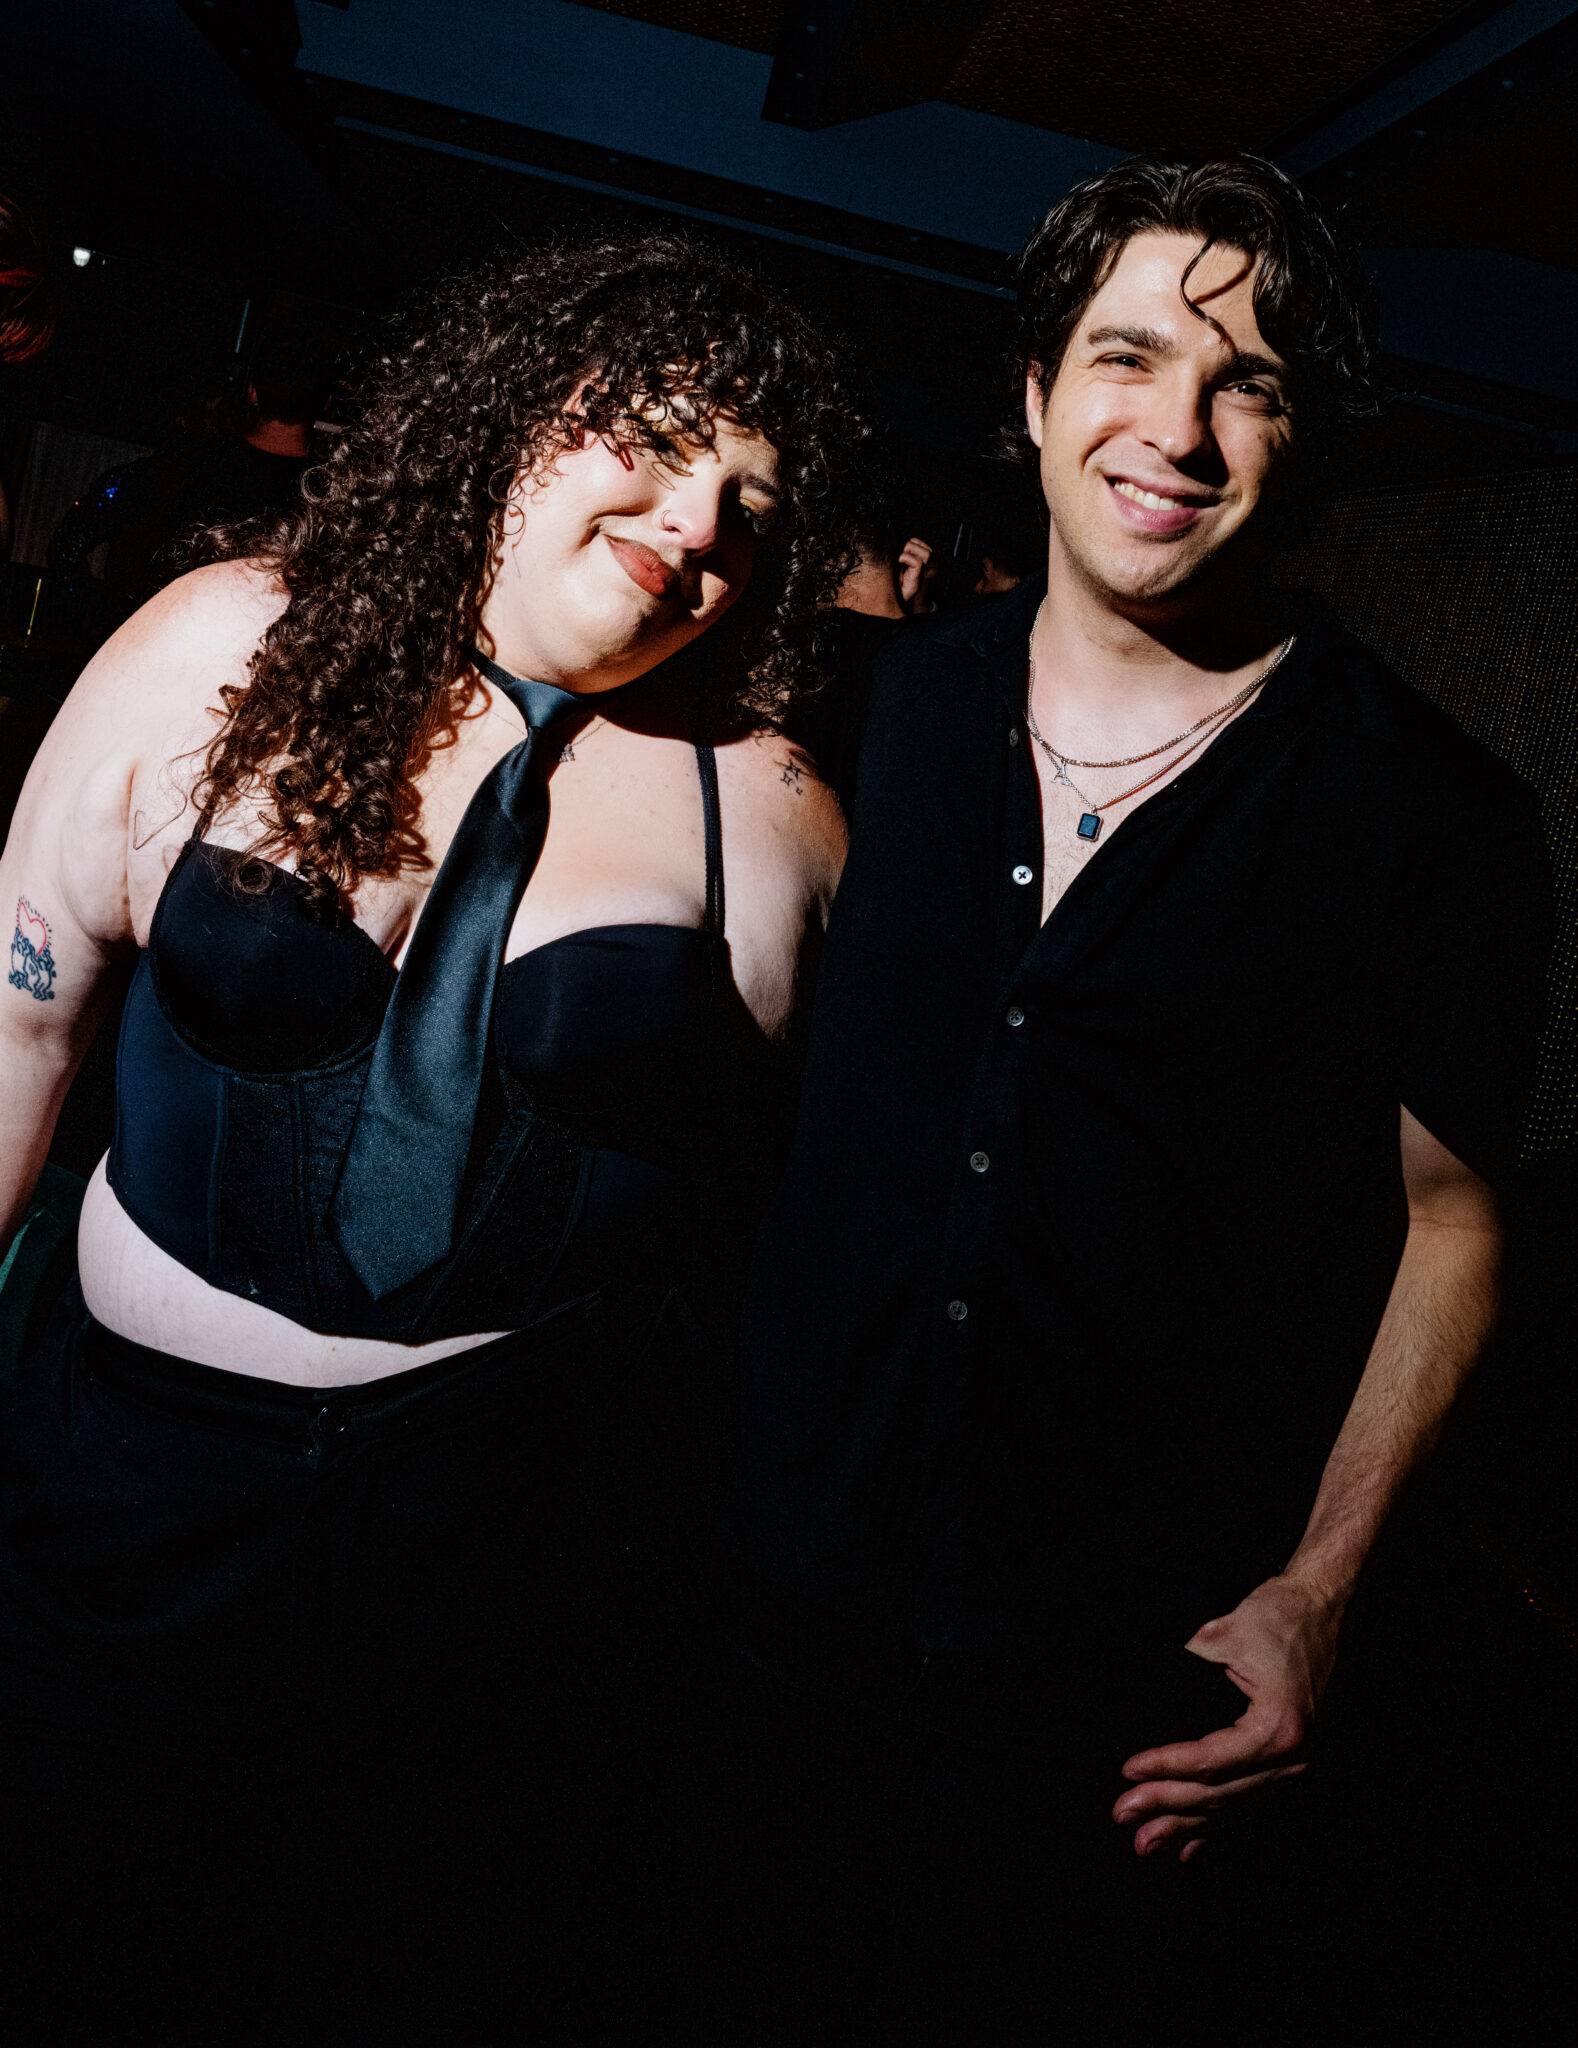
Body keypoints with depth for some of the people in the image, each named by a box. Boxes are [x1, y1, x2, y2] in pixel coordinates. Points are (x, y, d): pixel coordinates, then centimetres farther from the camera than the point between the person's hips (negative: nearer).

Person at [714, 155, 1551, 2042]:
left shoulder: (1434, 816, -8)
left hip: (1138, 1674, -2)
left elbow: (1447, 1215, -1)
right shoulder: (888, 708, 1)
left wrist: (1314, 1590, -9)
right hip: (790, 1590, 3)